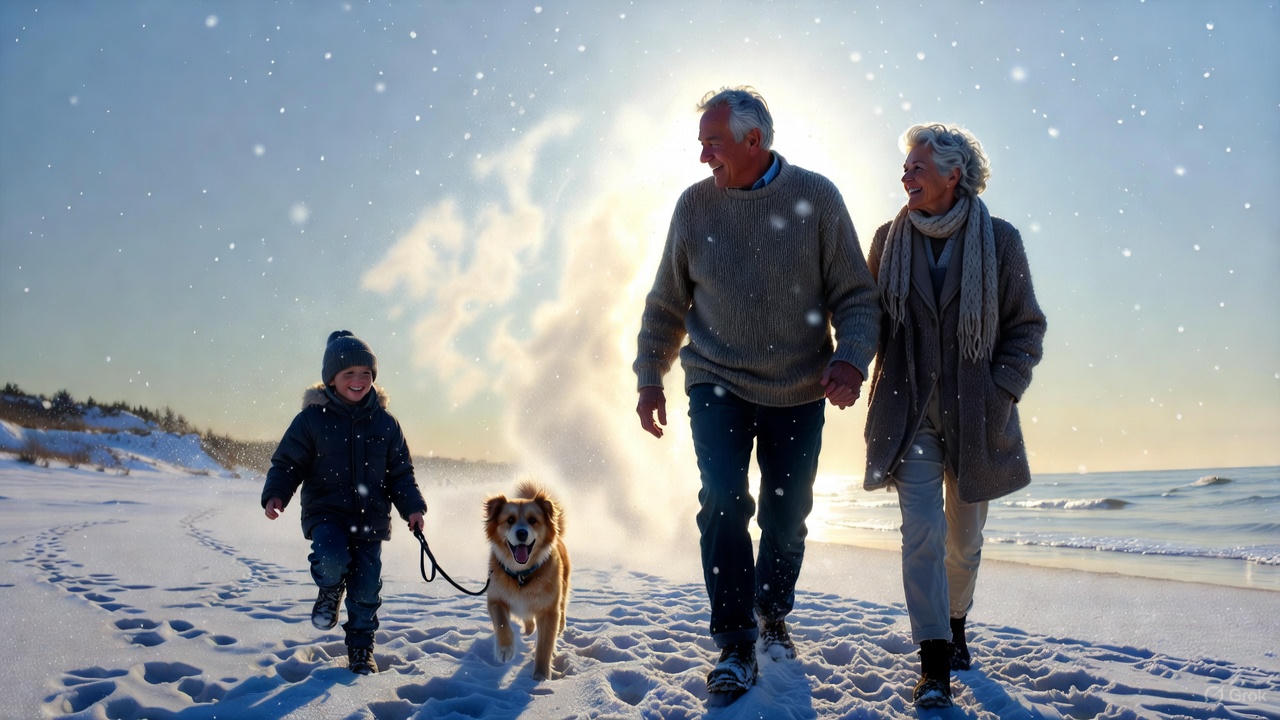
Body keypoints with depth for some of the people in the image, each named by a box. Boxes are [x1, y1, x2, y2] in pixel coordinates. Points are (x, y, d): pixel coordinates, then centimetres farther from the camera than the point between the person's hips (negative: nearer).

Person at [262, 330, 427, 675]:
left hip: (371, 518, 3)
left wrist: (412, 507, -1)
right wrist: (275, 495, -17)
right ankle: (330, 590, 6)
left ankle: (361, 650, 26)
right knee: (333, 558, -30)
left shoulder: (385, 423, 6)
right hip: (326, 513, -2)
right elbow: (287, 463, 1)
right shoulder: (312, 419, -2)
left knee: (366, 588, 4)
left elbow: (401, 473, 11)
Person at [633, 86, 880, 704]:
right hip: (717, 385, 0)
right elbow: (666, 303, 8)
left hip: (798, 393, 0)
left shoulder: (816, 197, -6)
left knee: (786, 519, 9)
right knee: (724, 503, -14)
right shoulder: (695, 203, -1)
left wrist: (851, 358, -18)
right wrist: (649, 377, 7)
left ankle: (772, 618, 35)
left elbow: (855, 294, -2)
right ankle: (735, 645, 0)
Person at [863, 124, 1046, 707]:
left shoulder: (999, 240, -3)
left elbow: (1026, 327, 2)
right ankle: (934, 665, -4)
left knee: (965, 537, 14)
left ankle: (955, 625, 39)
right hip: (909, 411, 0)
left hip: (975, 414, 0)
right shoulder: (889, 238, 2)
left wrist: (1001, 392, -9)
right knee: (922, 532, -10)